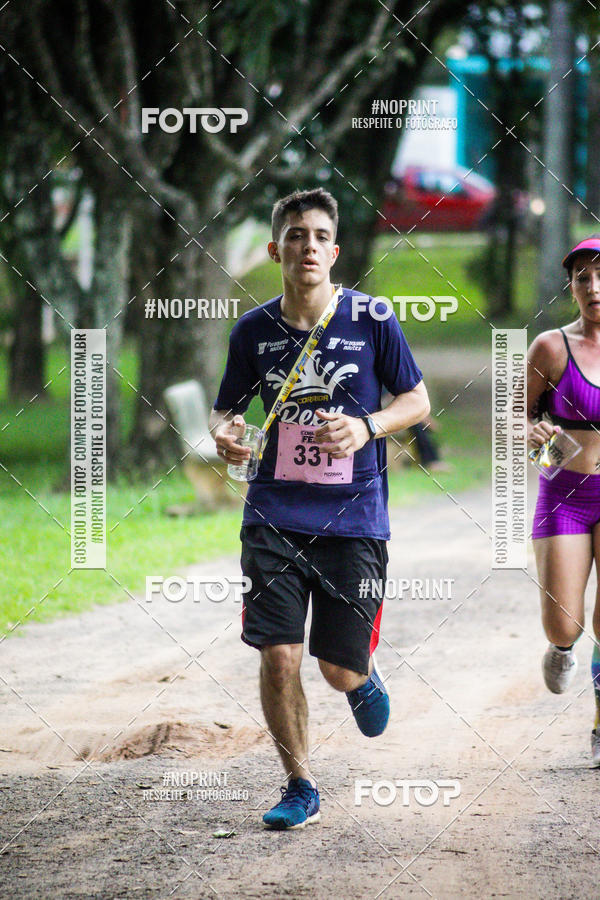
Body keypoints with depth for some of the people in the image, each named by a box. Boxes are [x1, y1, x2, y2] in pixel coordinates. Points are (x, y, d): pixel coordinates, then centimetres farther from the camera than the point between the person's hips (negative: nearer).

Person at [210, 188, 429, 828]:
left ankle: (364, 681, 39)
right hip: (275, 517, 1)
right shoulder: (253, 331, 2)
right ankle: (299, 786, 10)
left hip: (354, 518, -1)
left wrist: (367, 427, -14)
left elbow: (417, 400, 5)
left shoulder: (371, 321, -4)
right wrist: (224, 433, -10)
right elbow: (224, 408, 14)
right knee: (278, 656, -9)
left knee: (340, 667, 0)